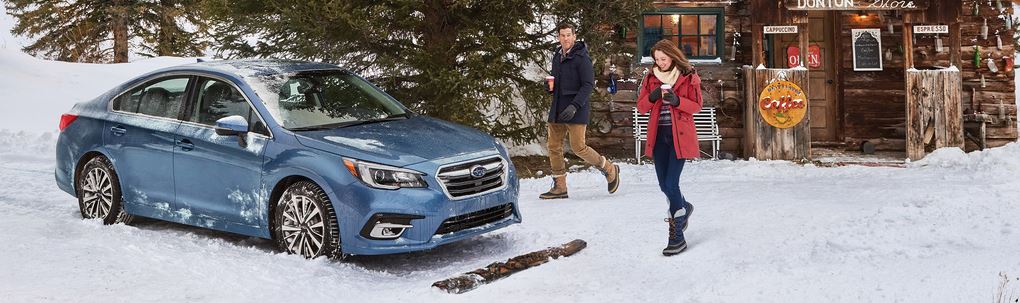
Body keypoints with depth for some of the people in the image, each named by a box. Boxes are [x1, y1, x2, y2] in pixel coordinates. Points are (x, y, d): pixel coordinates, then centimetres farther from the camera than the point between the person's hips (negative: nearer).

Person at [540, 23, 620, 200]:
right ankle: (559, 187, 11)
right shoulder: (557, 57, 15)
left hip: (576, 111, -8)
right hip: (558, 110, 8)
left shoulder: (581, 57, -9)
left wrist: (575, 105, -24)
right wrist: (550, 85, 2)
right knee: (554, 147, 4)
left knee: (578, 147, -9)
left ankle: (610, 170, 12)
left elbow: (588, 85, -14)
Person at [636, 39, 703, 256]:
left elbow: (697, 106, -2)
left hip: (679, 135, -4)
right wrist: (653, 97, -14)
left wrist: (677, 101, -19)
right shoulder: (651, 77, 8)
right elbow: (641, 107, 7)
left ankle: (677, 236, -5)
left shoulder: (689, 76, -1)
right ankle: (684, 208, 43)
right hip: (659, 135, 5)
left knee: (671, 183, -12)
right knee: (664, 184, 10)